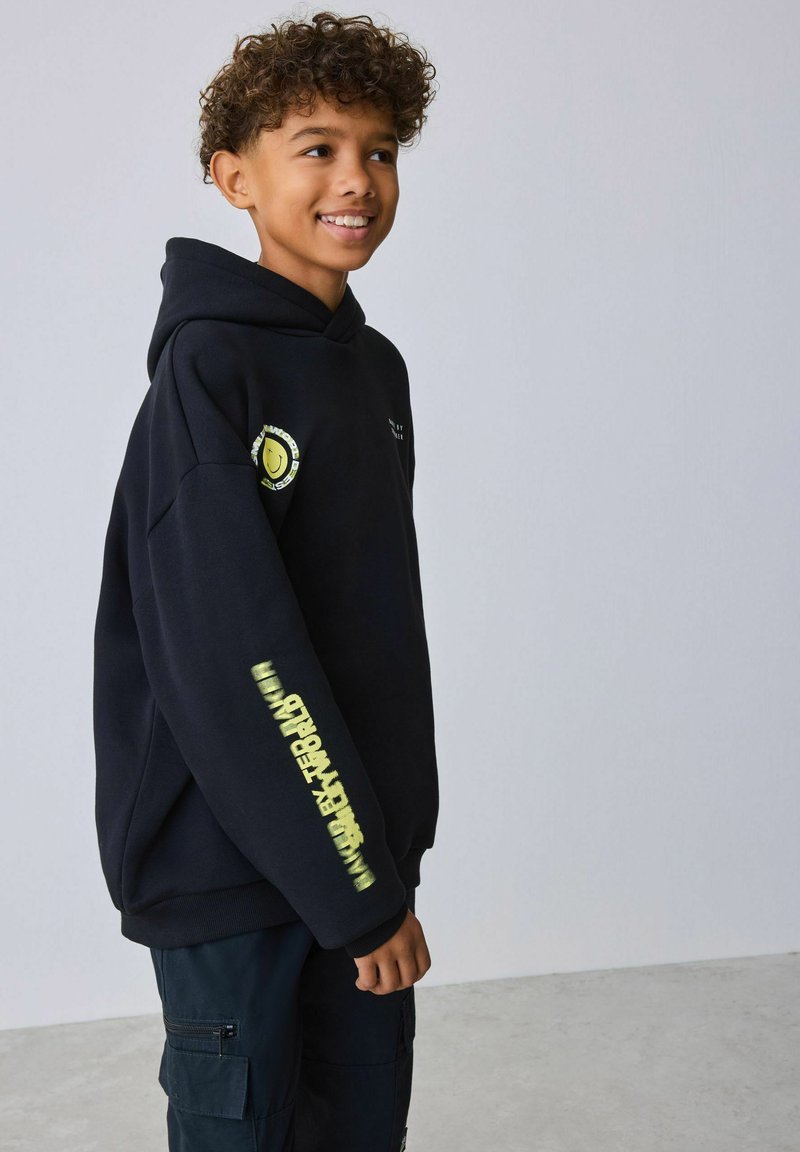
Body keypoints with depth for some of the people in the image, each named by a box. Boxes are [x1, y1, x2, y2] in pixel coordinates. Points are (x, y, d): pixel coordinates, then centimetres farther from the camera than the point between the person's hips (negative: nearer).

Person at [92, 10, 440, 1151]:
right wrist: (359, 886, -18)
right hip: (230, 858, -7)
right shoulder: (208, 367, -15)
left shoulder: (376, 364, 9)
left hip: (362, 833, 7)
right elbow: (235, 656, -21)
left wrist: (397, 835, 10)